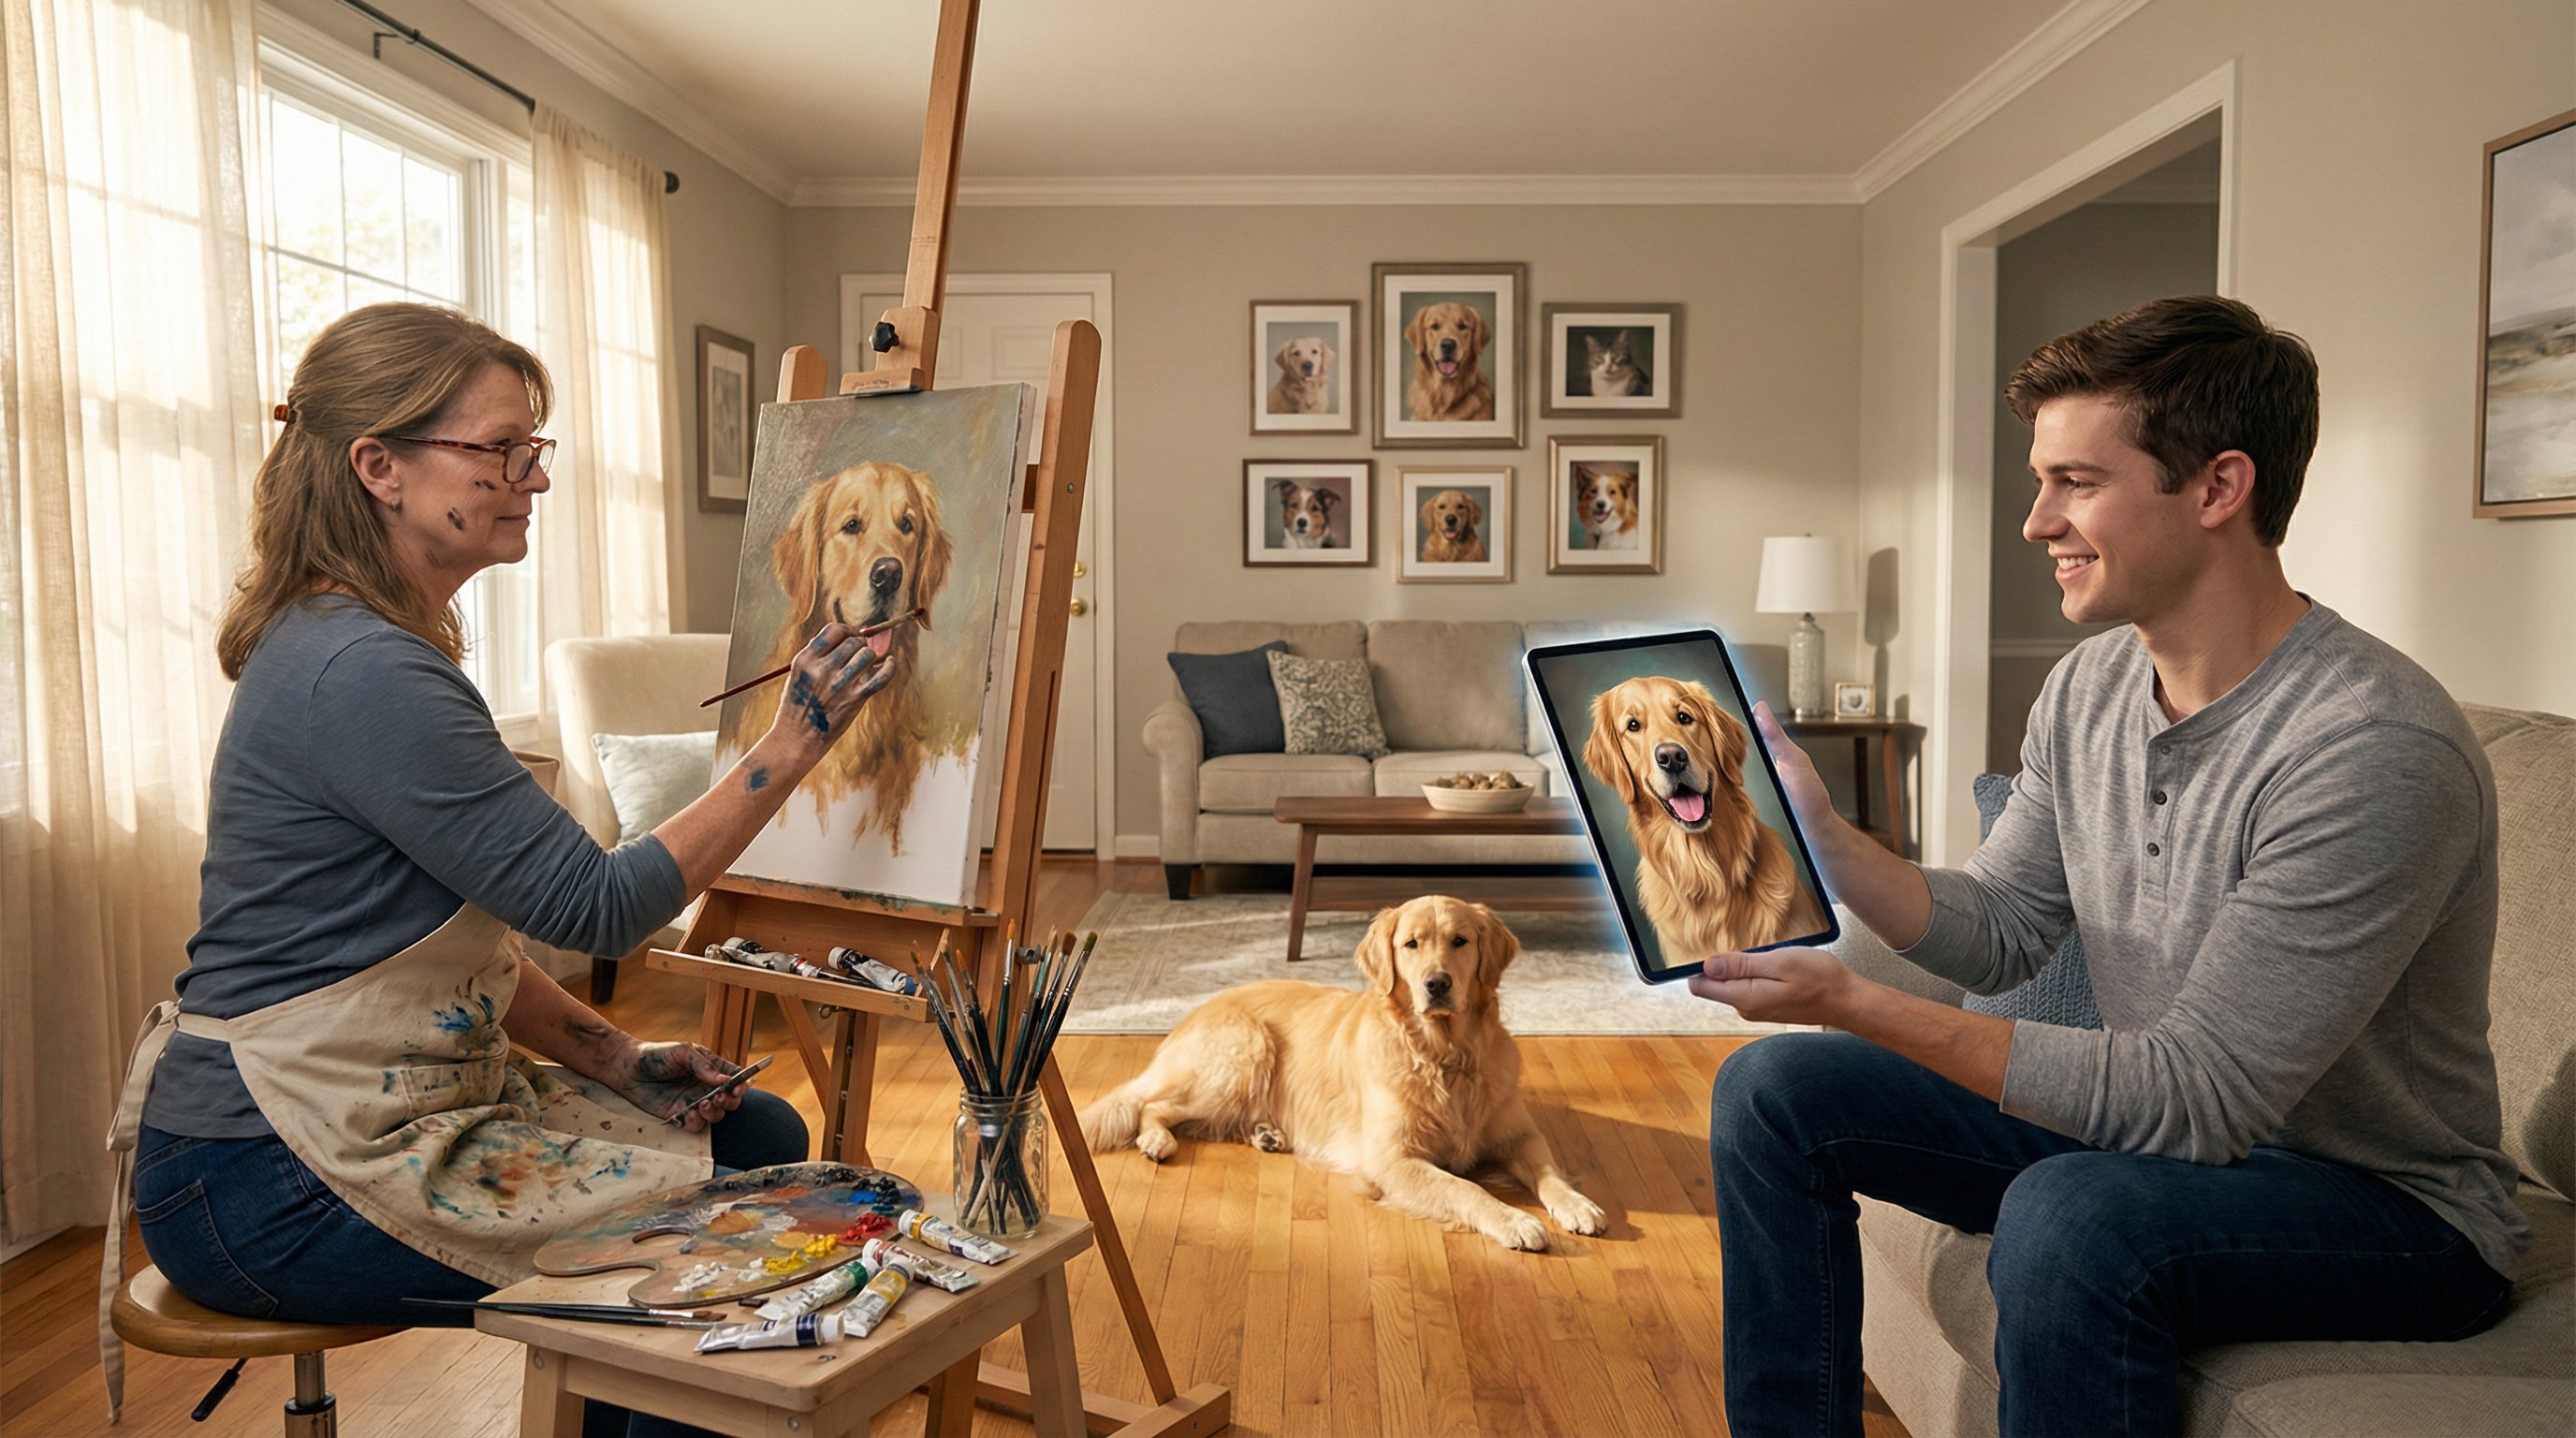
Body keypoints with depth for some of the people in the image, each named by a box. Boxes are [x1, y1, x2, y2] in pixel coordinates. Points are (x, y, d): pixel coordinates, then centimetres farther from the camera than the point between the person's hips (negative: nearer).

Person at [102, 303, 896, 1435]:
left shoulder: (380, 649, 10)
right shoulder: (361, 675, -23)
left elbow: (470, 930, 12)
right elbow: (593, 908, -23)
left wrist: (617, 1061, 3)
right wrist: (791, 746, -21)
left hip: (397, 1107, 10)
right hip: (270, 1192, -10)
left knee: (760, 1136, 8)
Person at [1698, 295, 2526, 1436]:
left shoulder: (2375, 750, -28)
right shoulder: (2090, 685, -1)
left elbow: (2192, 1098, -29)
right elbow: (1998, 932, 5)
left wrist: (1856, 1005, -30)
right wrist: (1819, 833, -12)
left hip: (2388, 1206, -7)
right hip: (2160, 1125, 8)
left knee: (2070, 1215, -38)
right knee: (1774, 1088, 0)